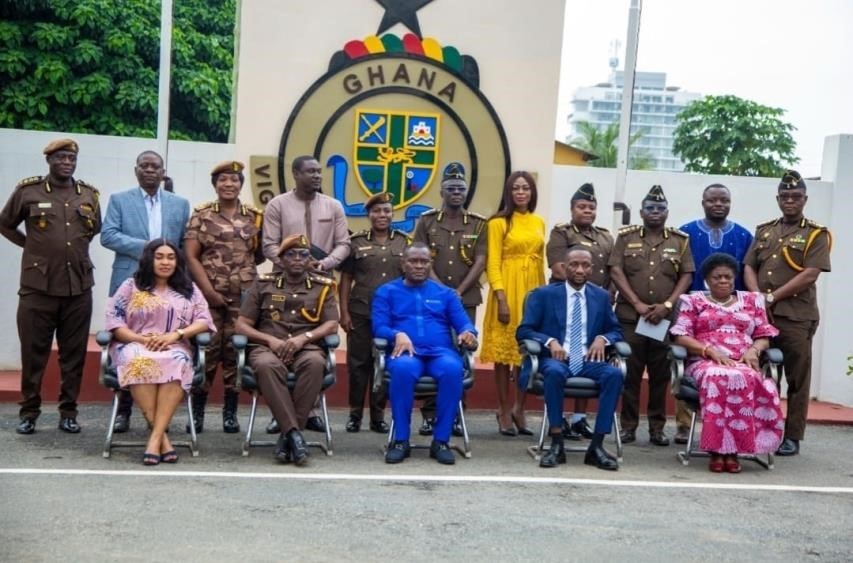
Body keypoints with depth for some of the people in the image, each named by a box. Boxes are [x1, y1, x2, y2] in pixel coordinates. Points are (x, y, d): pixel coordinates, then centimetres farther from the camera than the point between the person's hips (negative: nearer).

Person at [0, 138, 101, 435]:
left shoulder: (89, 194, 8)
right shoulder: (27, 190, 0)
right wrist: (33, 246, 7)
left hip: (78, 286, 2)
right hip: (38, 285, -2)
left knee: (73, 353, 5)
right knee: (33, 352, 3)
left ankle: (68, 412, 14)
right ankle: (29, 412, 13)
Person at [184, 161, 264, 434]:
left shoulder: (254, 217, 9)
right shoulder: (201, 215, 3)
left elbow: (261, 255, 17)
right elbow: (191, 256, -1)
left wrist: (255, 251, -4)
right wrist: (209, 290, -9)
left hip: (244, 295, 2)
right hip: (209, 293, -2)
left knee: (236, 349, 3)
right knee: (207, 349, -3)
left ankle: (230, 411, 12)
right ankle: (197, 410, 7)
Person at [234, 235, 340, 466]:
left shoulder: (323, 287, 16)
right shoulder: (263, 285, 16)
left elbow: (332, 325, 6)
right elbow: (241, 325, 11)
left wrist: (304, 337, -12)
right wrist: (270, 339, -7)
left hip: (306, 348, 0)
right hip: (267, 347, 0)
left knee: (315, 362, -37)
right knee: (266, 365, -37)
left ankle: (288, 434, -32)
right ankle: (294, 432, -39)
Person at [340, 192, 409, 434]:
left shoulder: (405, 242, 8)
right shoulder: (356, 242, 5)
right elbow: (345, 279, 5)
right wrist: (344, 312, -2)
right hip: (360, 313, -1)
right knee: (358, 363, 2)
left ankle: (378, 416, 15)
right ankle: (355, 415, 12)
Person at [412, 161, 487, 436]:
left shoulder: (478, 223, 6)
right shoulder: (427, 220, 5)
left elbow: (480, 262, 0)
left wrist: (458, 292, -9)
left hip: (466, 299, 1)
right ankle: (429, 414, 4)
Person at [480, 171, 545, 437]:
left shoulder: (539, 223, 13)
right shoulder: (499, 222, -2)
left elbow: (541, 261, 16)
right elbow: (492, 263, -7)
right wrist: (501, 298, -16)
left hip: (533, 291, 5)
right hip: (507, 290, -5)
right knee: (504, 350, 1)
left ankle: (519, 408, 18)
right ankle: (504, 411, 10)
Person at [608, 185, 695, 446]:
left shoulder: (680, 240, 9)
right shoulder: (626, 237, 6)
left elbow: (687, 275, 4)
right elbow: (616, 271, -1)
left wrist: (667, 305, -9)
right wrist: (638, 304, -10)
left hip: (665, 318, 1)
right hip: (630, 315, -1)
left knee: (660, 373, 4)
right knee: (630, 371, 1)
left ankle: (657, 427, 11)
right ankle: (628, 425, 8)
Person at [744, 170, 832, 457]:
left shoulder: (816, 235, 2)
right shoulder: (763, 231, 16)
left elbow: (810, 275, -9)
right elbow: (749, 268, 10)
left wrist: (772, 297, -12)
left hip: (797, 317, -4)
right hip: (760, 315, 4)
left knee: (797, 380, 0)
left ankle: (792, 437, 6)